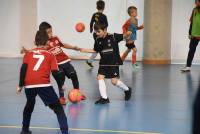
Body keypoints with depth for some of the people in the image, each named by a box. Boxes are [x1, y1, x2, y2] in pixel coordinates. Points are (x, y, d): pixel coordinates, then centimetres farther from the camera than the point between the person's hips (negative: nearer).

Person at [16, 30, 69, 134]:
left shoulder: (28, 53, 20)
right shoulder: (50, 55, 15)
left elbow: (23, 69, 7)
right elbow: (55, 73, 7)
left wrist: (20, 85, 9)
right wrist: (61, 85, 20)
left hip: (29, 85, 3)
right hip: (44, 84, -3)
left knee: (29, 106, 31)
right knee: (58, 108, 6)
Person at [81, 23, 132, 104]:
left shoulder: (113, 36, -12)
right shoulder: (98, 40, 3)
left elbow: (123, 36, -15)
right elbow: (95, 50, 16)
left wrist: (127, 34, -38)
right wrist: (84, 50, 9)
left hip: (114, 63, -5)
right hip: (103, 63, 5)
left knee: (114, 81, -6)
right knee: (100, 77, -9)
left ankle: (127, 90, 23)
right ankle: (104, 98, 0)